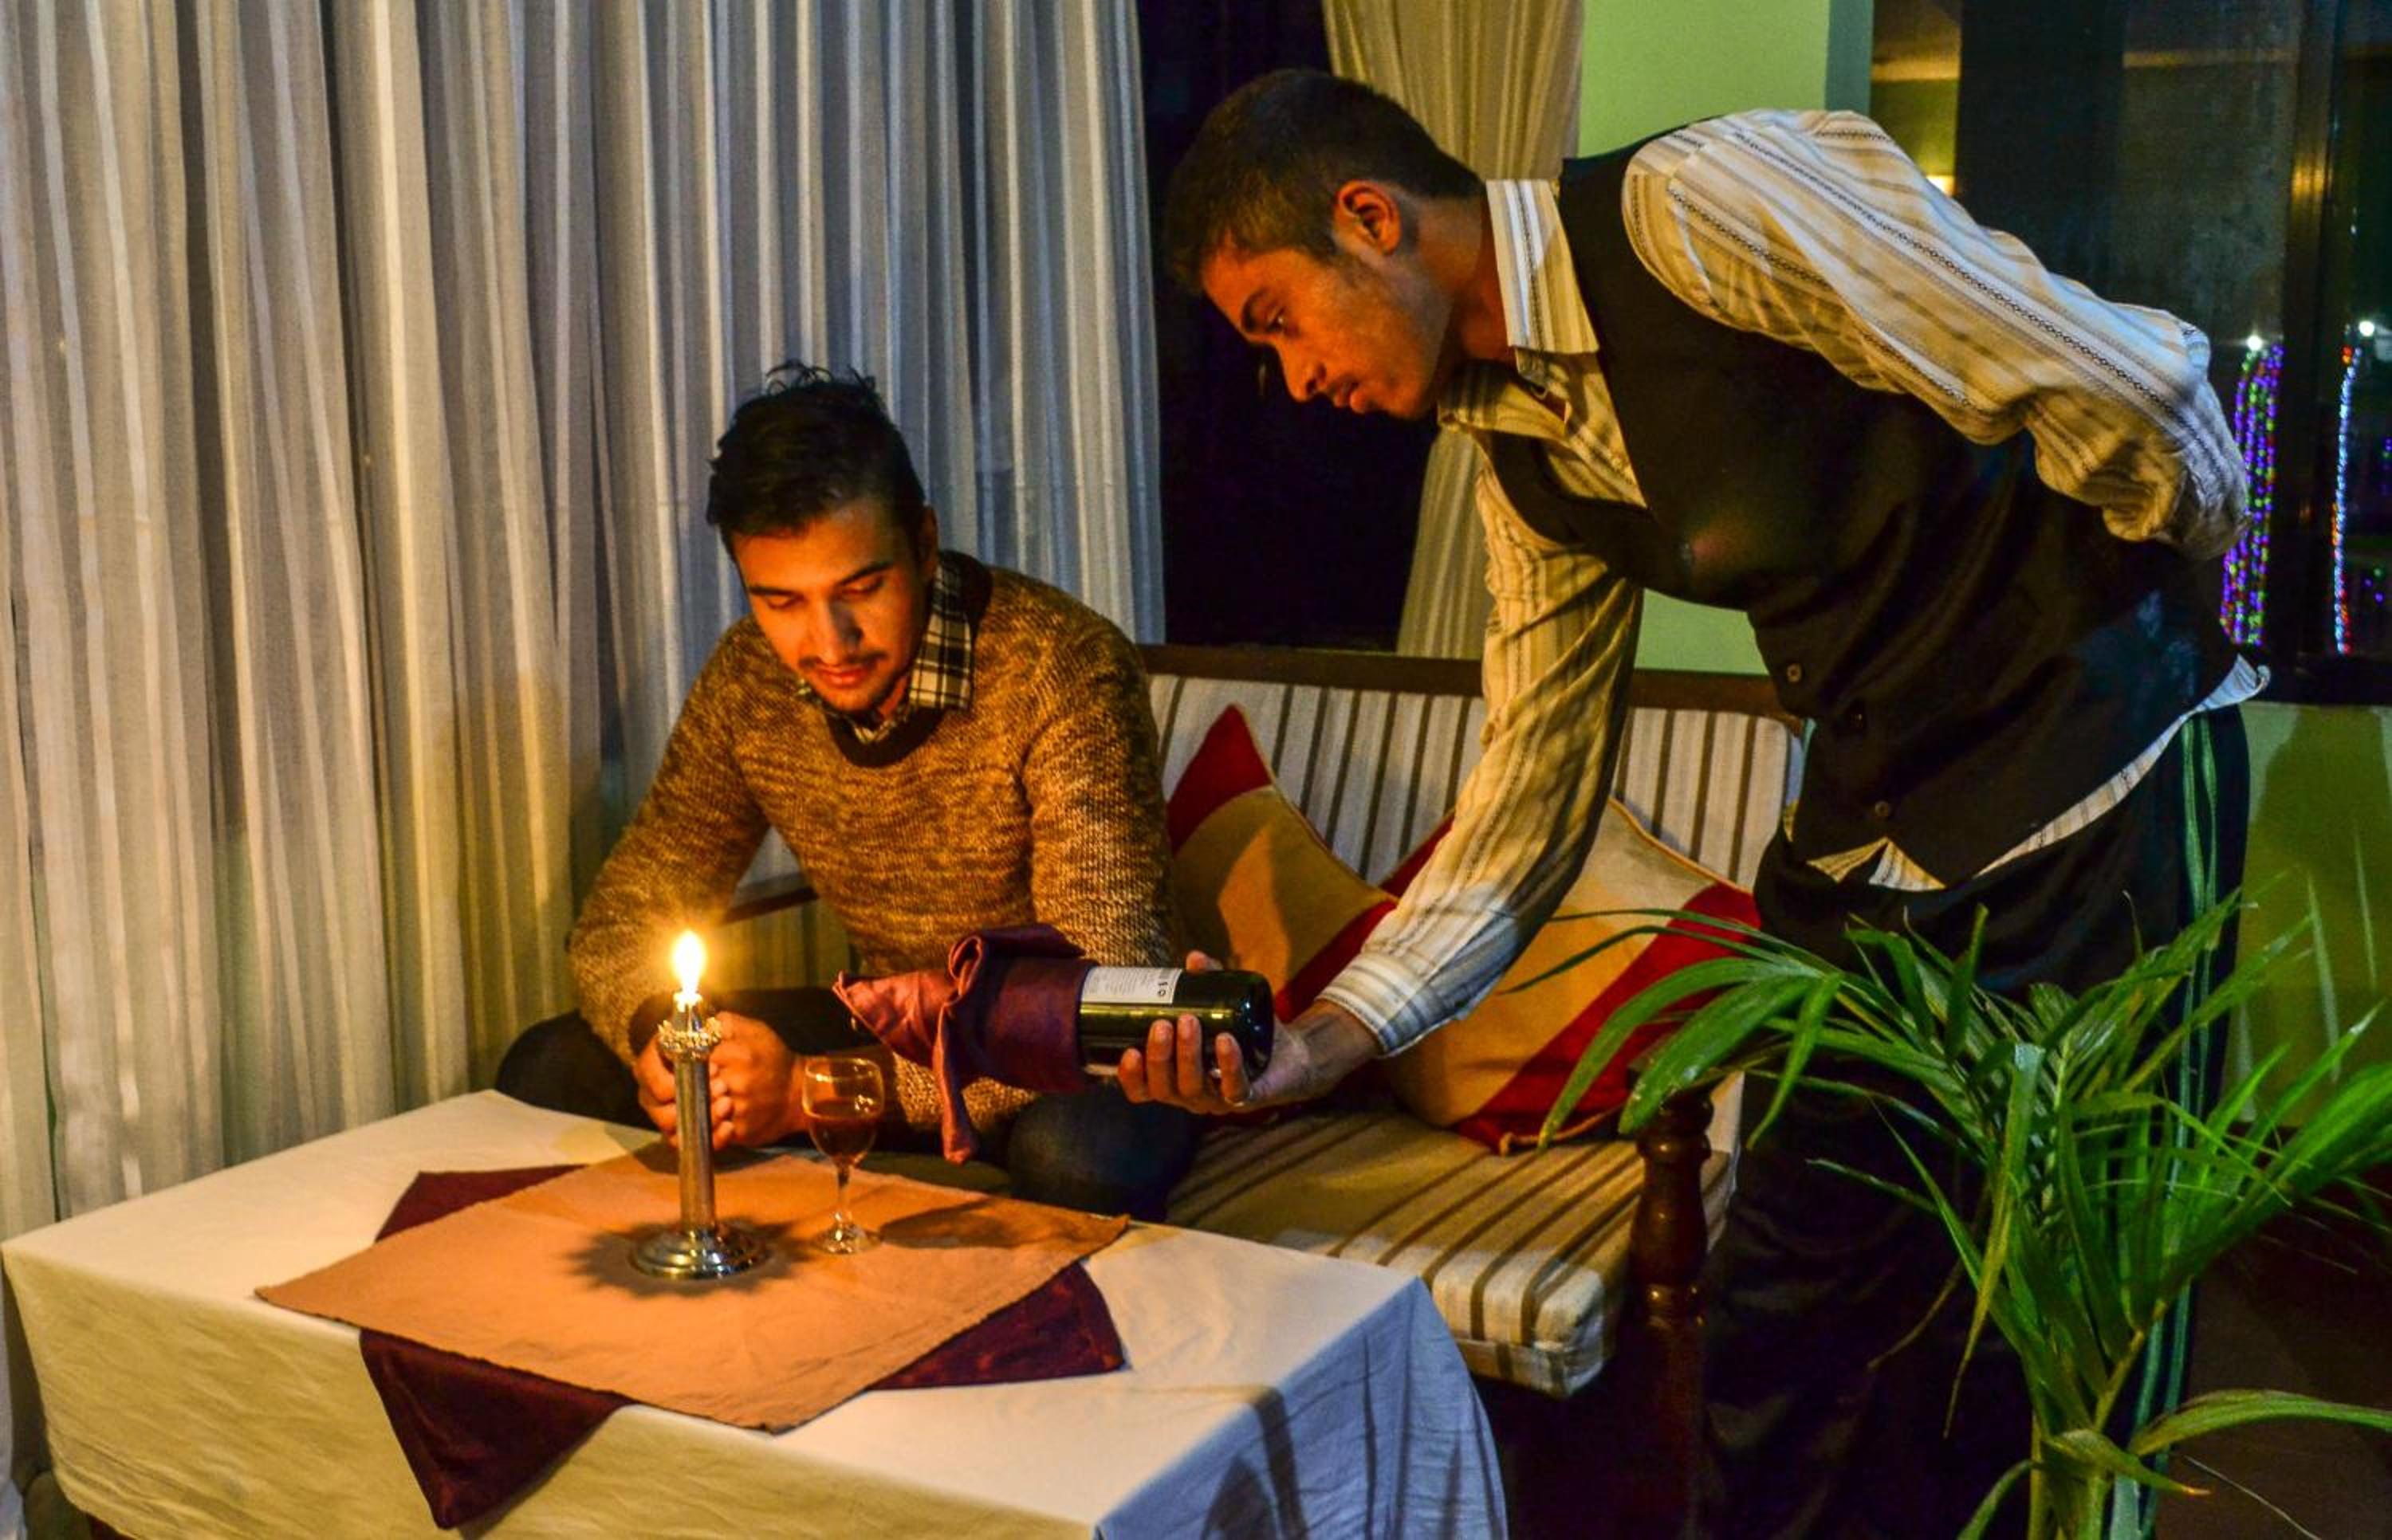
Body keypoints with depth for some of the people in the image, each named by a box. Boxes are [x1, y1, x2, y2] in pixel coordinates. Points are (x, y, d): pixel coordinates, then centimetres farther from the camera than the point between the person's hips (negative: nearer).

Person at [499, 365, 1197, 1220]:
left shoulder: (1063, 668, -25)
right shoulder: (747, 680, -7)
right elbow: (619, 922, 3)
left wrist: (818, 1090, -31)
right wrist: (655, 1034, -22)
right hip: (893, 1029, 6)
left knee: (1076, 1153, -40)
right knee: (548, 1070, -4)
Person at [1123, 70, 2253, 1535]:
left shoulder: (1706, 200, -20)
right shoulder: (1517, 445, 5)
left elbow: (2139, 395, -19)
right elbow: (1532, 797, 7)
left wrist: (2179, 624, 0)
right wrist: (1319, 1042, -3)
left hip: (2094, 806, -7)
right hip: (1866, 838, 7)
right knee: (1784, 1310, 11)